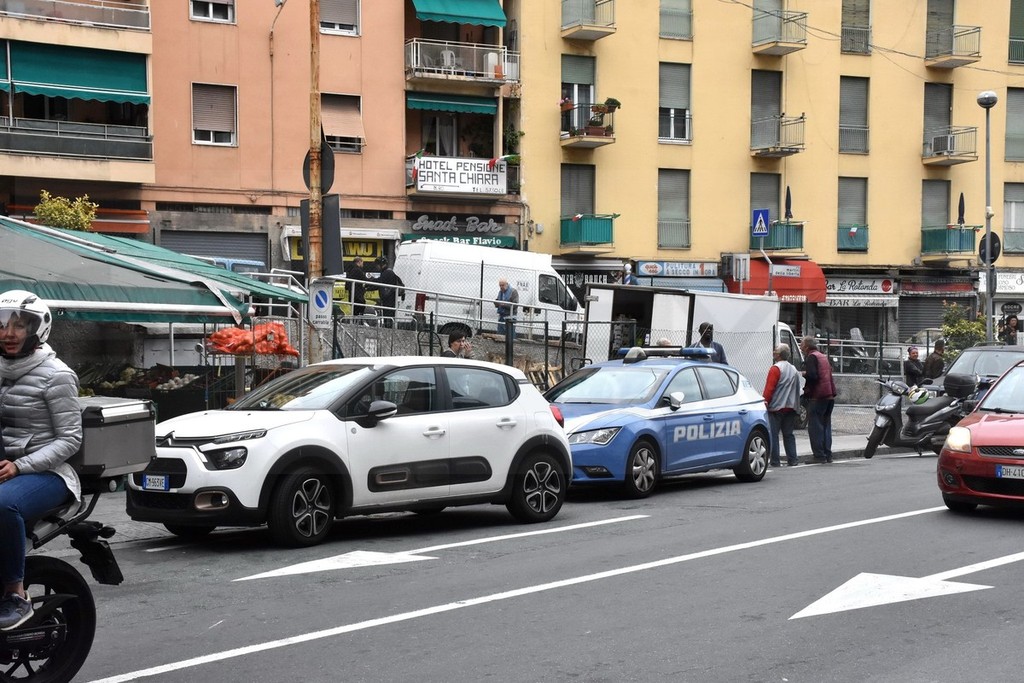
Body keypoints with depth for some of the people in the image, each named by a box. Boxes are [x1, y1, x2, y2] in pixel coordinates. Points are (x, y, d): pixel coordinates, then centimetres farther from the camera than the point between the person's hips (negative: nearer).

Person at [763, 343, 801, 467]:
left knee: (773, 435, -2)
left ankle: (775, 461, -4)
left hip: (776, 407, -7)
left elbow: (769, 389, -15)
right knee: (788, 434, 12)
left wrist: (765, 402, -9)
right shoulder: (794, 369, 14)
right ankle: (792, 459, 9)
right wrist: (796, 406, 21)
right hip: (790, 407, 7)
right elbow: (797, 390, 17)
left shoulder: (775, 369, -11)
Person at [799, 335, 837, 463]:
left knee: (815, 426, -5)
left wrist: (803, 374, -1)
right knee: (826, 425, 14)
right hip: (829, 395, 9)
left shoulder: (811, 357, -9)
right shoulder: (822, 356, 19)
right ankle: (827, 455, 14)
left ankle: (819, 456, -7)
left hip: (817, 396, -9)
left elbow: (812, 375, -20)